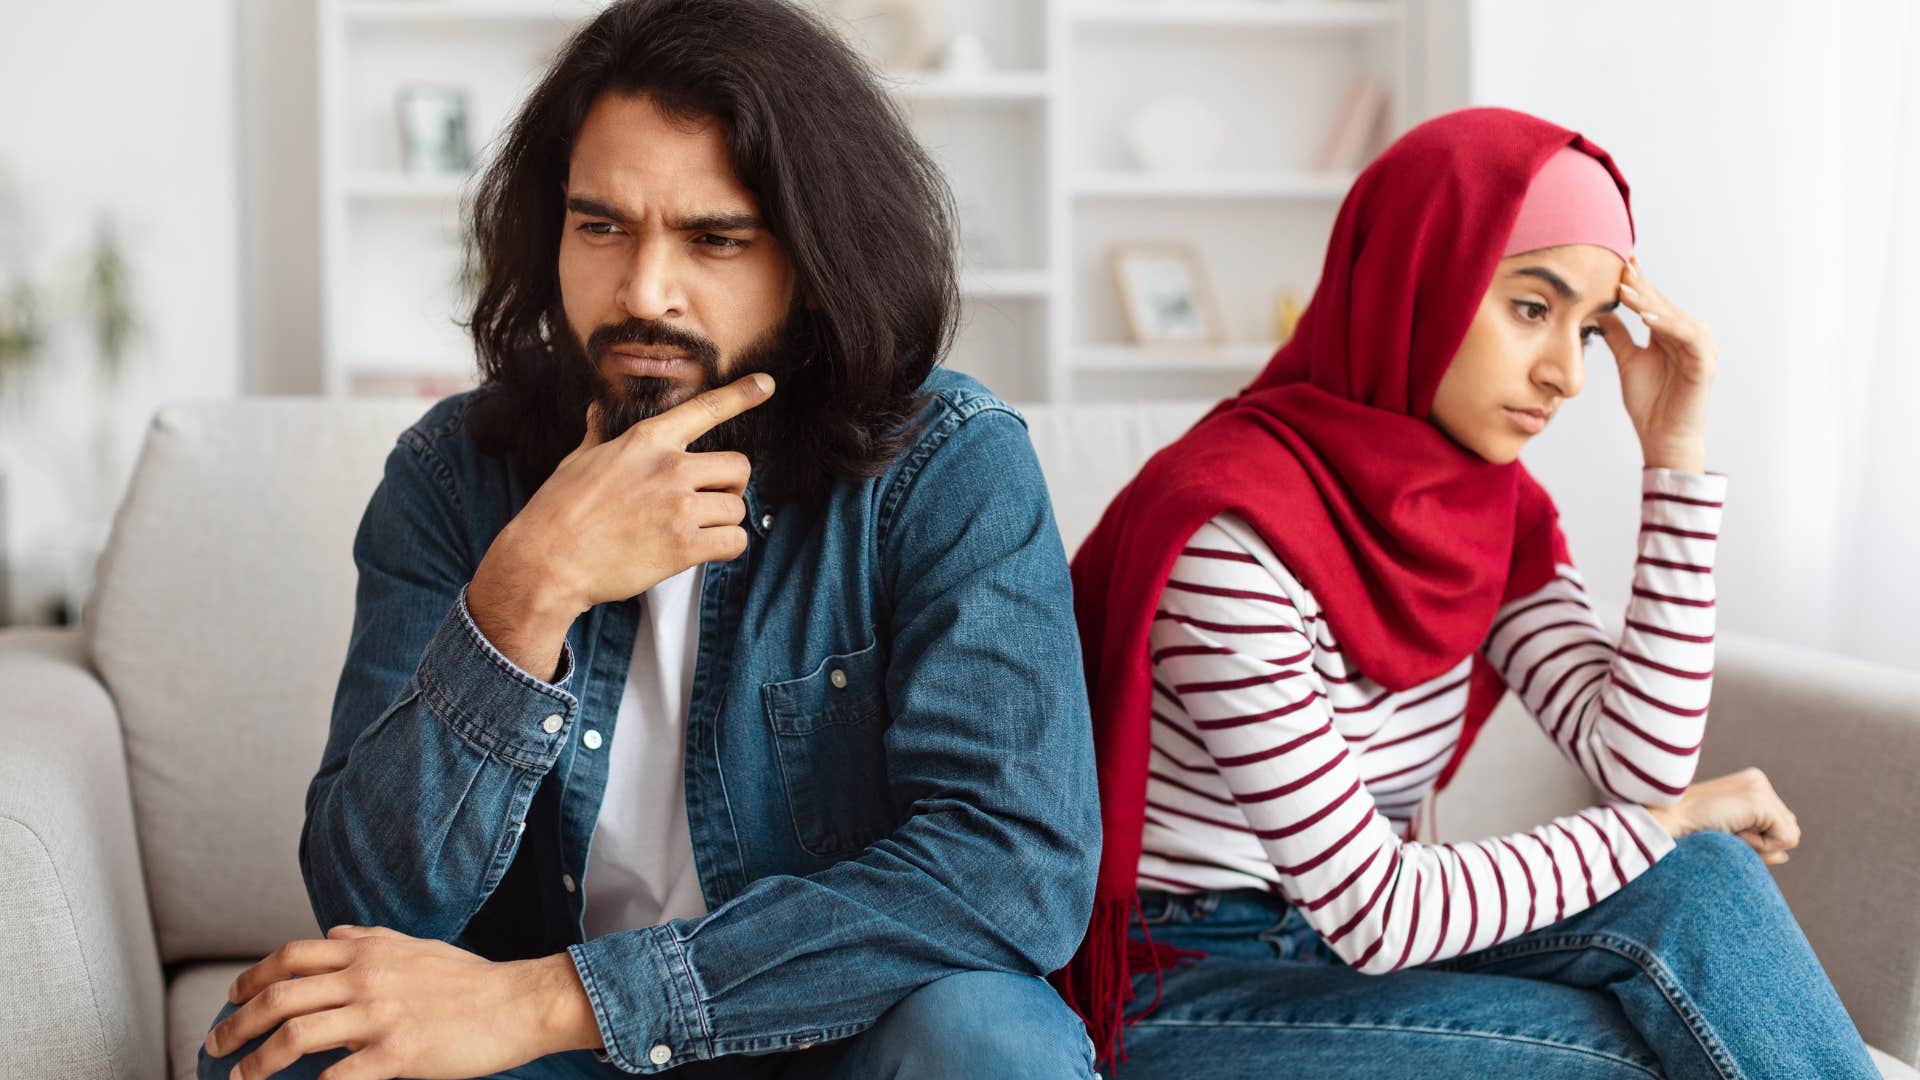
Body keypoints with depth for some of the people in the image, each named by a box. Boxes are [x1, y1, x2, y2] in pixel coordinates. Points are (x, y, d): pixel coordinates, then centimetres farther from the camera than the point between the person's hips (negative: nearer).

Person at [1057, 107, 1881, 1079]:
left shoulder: (1497, 508, 1)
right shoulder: (1230, 532, -24)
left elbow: (1639, 766, -11)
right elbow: (1370, 914, -23)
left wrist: (1675, 452, -10)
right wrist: (1662, 825, -14)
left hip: (1367, 950, 7)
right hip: (1187, 1001, -7)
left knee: (1695, 884, -16)